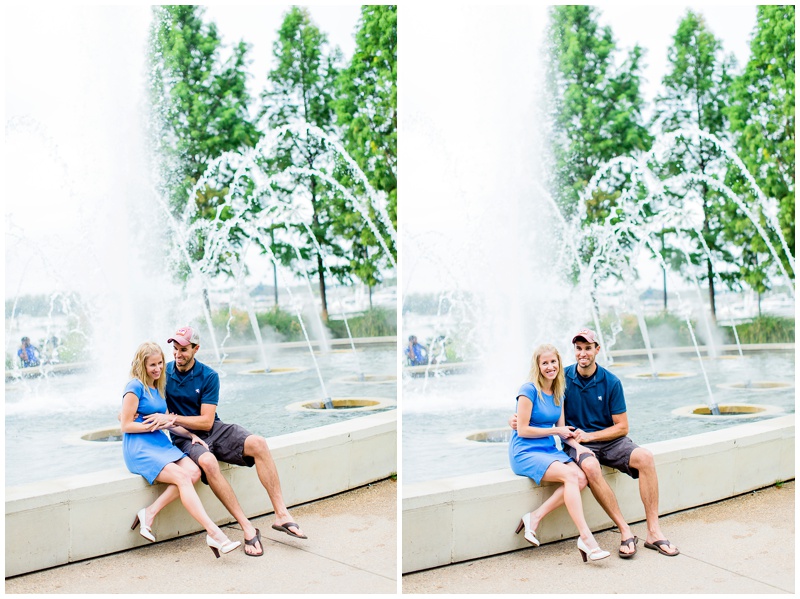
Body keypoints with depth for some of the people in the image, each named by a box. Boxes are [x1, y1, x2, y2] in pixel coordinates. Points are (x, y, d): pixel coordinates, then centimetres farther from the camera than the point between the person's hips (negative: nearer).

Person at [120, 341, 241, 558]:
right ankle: (214, 534, -34)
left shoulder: (158, 387, 17)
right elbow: (125, 425, -10)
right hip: (139, 449, -8)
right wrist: (156, 425, -14)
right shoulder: (135, 387, -7)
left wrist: (190, 435, 11)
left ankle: (150, 513, -18)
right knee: (182, 477, -27)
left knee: (194, 472, -19)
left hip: (161, 444, 8)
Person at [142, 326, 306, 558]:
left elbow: (206, 422, -9)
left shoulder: (209, 376, -3)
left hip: (213, 430, 2)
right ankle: (247, 528, -34)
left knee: (258, 443, -26)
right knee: (207, 462, -38)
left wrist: (172, 418, -18)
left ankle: (281, 515, -25)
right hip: (185, 438, -2)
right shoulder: (164, 372, 1)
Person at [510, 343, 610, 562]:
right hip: (525, 453, -7)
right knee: (570, 475, -28)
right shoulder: (529, 390, -11)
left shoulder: (558, 393, 12)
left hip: (550, 450, 7)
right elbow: (522, 430, -13)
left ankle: (535, 517, -15)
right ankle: (585, 538, -30)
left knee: (581, 478, -20)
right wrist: (555, 430, -8)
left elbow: (563, 430, 13)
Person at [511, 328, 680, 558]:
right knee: (590, 467, -37)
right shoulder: (563, 378, 0)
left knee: (645, 457, -27)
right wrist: (518, 420, -10)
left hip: (609, 440, 2)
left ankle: (654, 532, -22)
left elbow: (622, 427, 0)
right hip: (577, 443, -2)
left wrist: (589, 436, -13)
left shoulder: (611, 382, -1)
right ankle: (625, 531, -28)